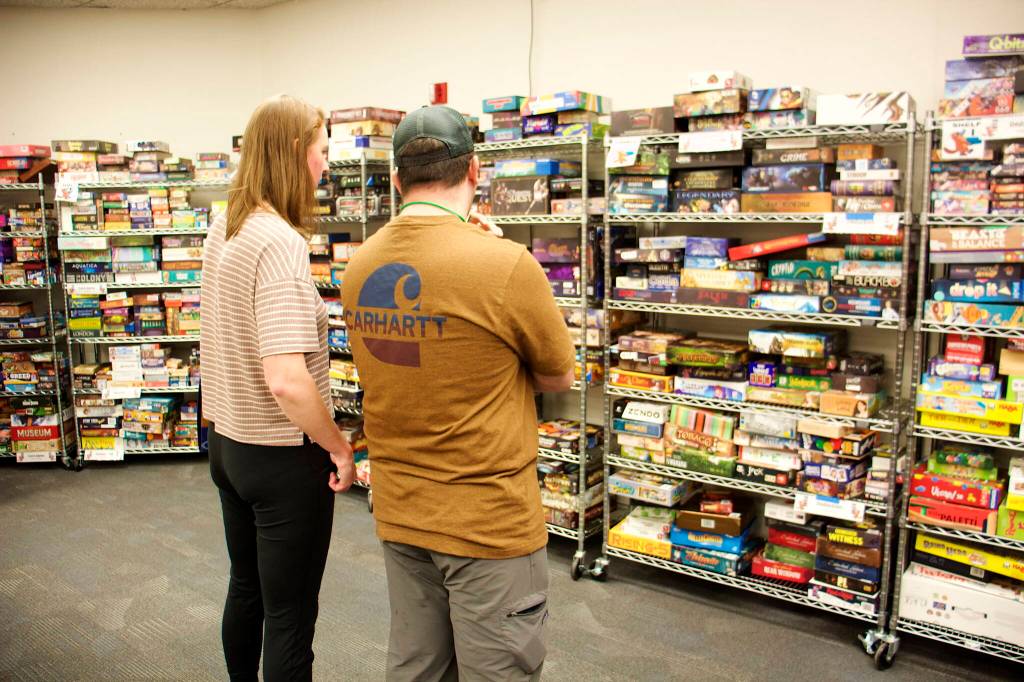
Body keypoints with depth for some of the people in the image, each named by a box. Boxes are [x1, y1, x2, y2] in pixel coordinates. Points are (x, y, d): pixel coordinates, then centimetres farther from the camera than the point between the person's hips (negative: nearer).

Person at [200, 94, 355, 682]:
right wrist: (340, 448, -18)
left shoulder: (223, 230, 3)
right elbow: (286, 379, -33)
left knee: (247, 589, 26)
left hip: (227, 441, 9)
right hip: (283, 455, -9)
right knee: (290, 615, 8)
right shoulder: (280, 242, -24)